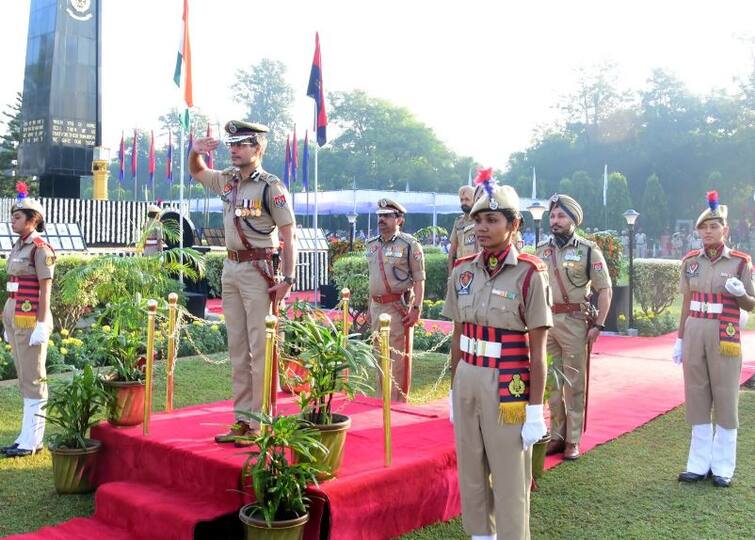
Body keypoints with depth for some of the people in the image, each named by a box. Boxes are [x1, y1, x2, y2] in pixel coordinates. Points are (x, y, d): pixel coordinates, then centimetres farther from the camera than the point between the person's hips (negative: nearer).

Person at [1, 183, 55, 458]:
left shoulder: (41, 249, -12)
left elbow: (45, 290, -15)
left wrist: (41, 325, -19)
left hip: (31, 318, -9)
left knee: (33, 380, -2)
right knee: (24, 379, 13)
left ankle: (31, 440, 5)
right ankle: (29, 435, 21)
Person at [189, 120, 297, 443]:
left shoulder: (271, 186, -9)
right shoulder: (227, 180, 11)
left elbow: (289, 234, -11)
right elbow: (196, 173, 30)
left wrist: (288, 279, -17)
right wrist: (195, 152, 8)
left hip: (258, 270, -8)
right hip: (231, 269, 8)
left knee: (260, 348, -4)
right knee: (237, 348, 11)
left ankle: (260, 423, 2)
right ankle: (242, 419, 19)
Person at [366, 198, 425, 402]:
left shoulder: (409, 244, -9)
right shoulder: (372, 245, 13)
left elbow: (419, 280, -10)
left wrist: (416, 308, -17)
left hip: (398, 307, -7)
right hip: (377, 306, 7)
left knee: (397, 356, -4)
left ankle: (397, 401, 5)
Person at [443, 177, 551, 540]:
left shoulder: (529, 274, -12)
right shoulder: (462, 271, 3)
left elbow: (537, 350, -11)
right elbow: (457, 338, 11)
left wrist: (535, 410, -11)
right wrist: (453, 391, 13)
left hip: (507, 386, -5)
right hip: (467, 381, 5)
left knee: (509, 480, 6)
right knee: (470, 474, 16)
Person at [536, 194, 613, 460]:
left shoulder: (588, 250, -3)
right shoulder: (541, 250, 9)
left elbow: (605, 289, -4)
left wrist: (598, 325, -10)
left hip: (574, 322, -4)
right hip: (545, 321, 4)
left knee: (574, 383, 1)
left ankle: (573, 440, 11)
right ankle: (557, 436, 21)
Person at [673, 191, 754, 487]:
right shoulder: (690, 261, 7)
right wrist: (680, 339, 11)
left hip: (724, 336, -3)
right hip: (694, 334, 4)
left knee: (725, 399, 2)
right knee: (697, 398, 7)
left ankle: (723, 466, 12)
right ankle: (699, 463, 16)